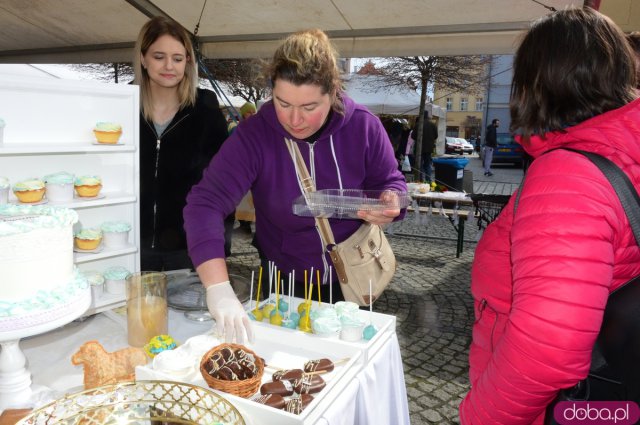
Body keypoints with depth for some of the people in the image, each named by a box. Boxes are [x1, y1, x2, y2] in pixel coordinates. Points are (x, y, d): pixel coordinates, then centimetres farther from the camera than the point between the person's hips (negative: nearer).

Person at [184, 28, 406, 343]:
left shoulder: (364, 126, -16)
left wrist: (386, 208, -27)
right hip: (284, 284, -1)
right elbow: (205, 203, -31)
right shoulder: (253, 136, -23)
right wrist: (219, 288, -44)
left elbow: (390, 183, -2)